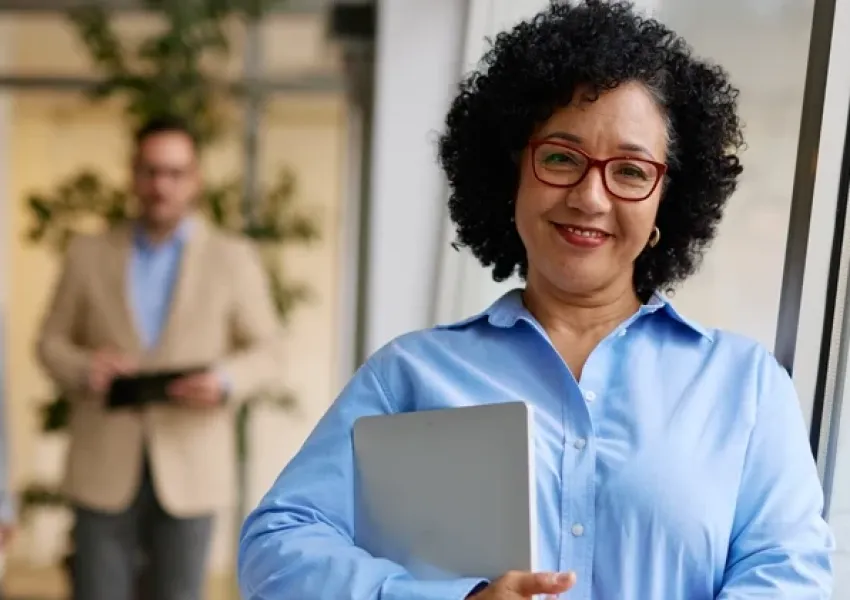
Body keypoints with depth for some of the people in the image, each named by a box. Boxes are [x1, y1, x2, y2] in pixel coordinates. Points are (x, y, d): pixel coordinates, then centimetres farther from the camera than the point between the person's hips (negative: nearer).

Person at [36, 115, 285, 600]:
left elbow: (269, 358, 2)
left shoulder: (235, 259, 2)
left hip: (191, 468, -1)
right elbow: (52, 341, 10)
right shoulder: (88, 254, 7)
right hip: (105, 467, 1)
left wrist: (225, 382, -20)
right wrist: (83, 368, -12)